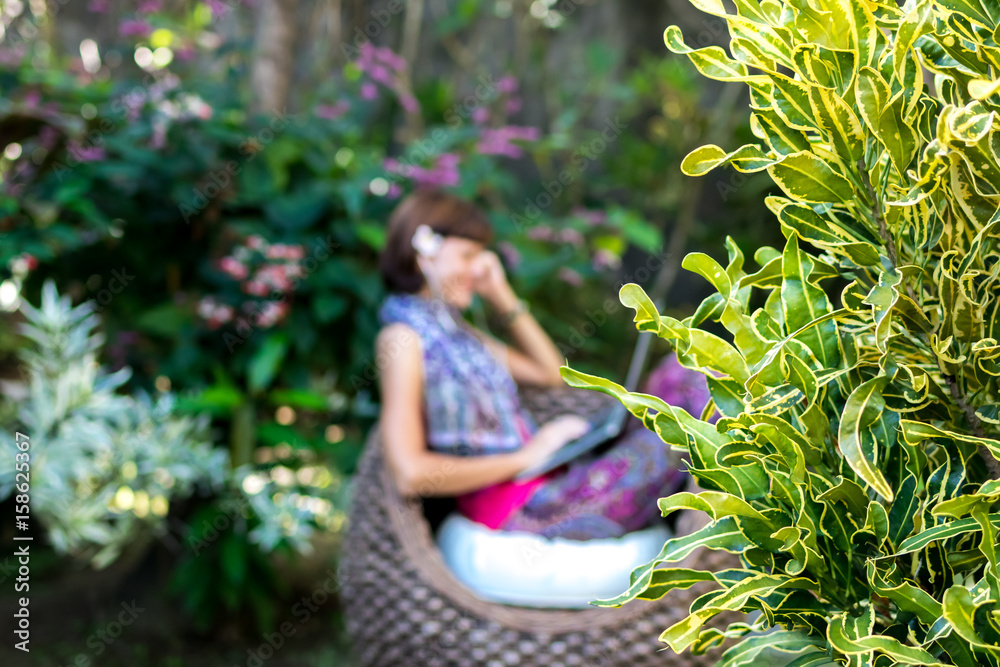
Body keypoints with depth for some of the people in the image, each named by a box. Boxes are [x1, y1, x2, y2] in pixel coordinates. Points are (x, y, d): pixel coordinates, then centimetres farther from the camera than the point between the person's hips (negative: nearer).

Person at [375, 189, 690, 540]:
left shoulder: (455, 329, 18)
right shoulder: (403, 337, -10)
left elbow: (551, 373, 26)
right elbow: (410, 474, -20)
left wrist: (502, 296, 16)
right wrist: (525, 457, -15)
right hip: (522, 509, -9)